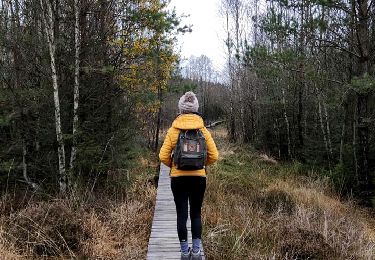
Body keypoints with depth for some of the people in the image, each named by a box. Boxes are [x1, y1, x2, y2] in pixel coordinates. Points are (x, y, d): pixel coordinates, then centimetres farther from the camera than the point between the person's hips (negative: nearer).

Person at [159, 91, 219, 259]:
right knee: (196, 214, 12)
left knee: (182, 214, 7)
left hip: (178, 178, -1)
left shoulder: (173, 130, -4)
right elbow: (214, 156, -2)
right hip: (199, 177, 1)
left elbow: (163, 156, -6)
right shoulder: (203, 130, -2)